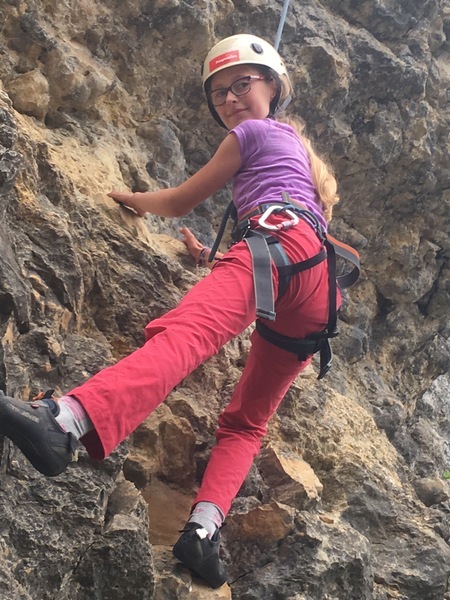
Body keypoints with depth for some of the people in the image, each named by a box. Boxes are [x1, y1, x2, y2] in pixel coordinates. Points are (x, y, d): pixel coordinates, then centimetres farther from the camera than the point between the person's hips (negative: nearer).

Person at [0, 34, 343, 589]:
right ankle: (205, 527, -13)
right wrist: (211, 258, 54)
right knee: (247, 420, 10)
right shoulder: (297, 145, 44)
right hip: (321, 292, 9)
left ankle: (67, 420, -61)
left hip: (281, 239, -9)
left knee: (184, 332, -36)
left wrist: (130, 199, 40)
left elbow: (179, 202, 21)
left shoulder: (252, 132, 19)